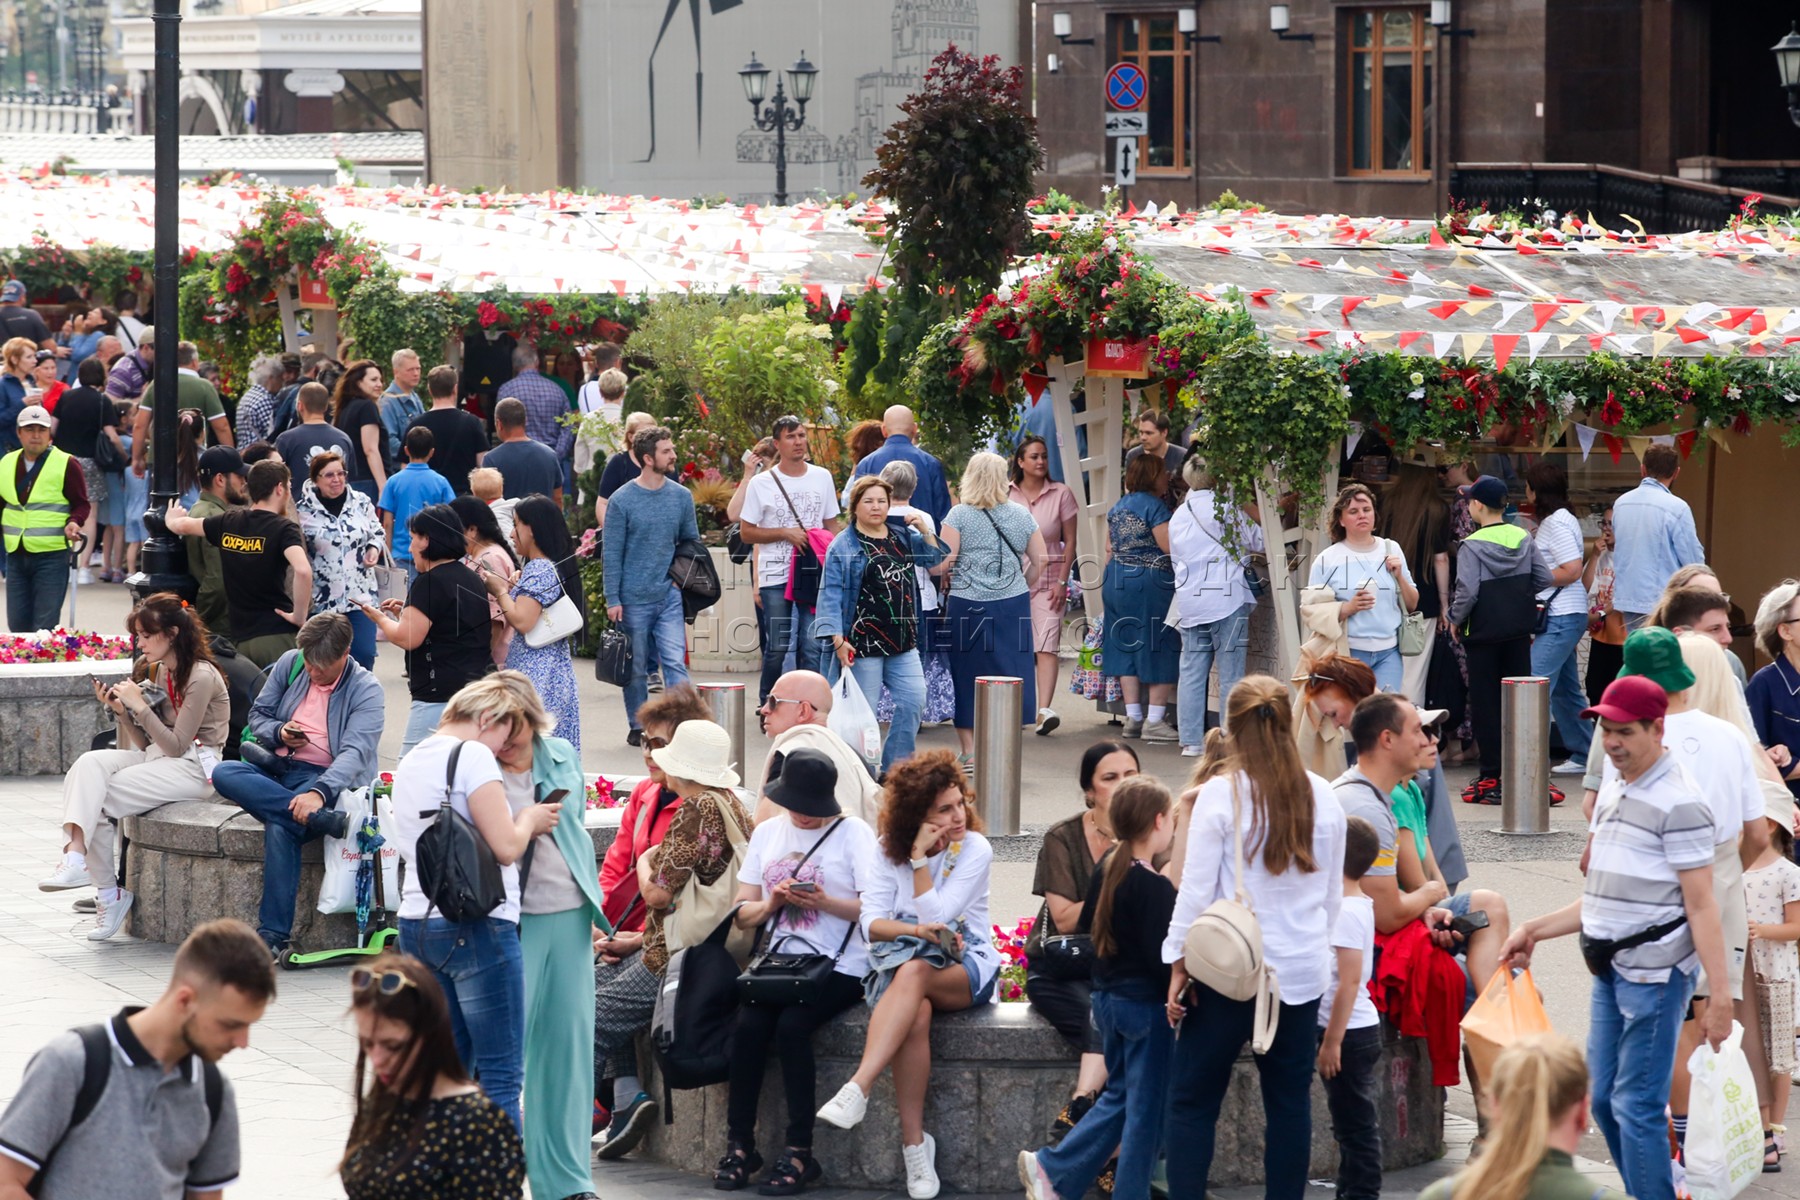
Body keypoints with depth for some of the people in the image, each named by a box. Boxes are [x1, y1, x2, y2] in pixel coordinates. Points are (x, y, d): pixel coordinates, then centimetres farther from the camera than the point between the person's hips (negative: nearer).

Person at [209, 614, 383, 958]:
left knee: (280, 828, -37)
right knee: (223, 773, -28)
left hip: (323, 777, -6)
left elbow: (355, 752, -20)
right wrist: (279, 733, -8)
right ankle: (322, 818, -39)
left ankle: (274, 935, -36)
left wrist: (319, 792, -37)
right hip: (275, 769, 6)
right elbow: (258, 714, 17)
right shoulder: (289, 664, 9)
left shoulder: (366, 691, -7)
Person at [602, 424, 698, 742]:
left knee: (675, 662, -9)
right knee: (636, 668, 9)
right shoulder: (622, 500, -5)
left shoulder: (681, 496, 5)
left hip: (670, 597, 2)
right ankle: (637, 727, 21)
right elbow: (611, 554, -3)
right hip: (634, 599, -2)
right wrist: (612, 600, -7)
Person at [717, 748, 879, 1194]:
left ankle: (800, 1153, -21)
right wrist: (770, 904, -7)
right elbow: (743, 913, 14)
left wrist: (824, 903, -21)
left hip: (838, 967, -4)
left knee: (791, 1025, -30)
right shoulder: (767, 832, 14)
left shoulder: (854, 832, -1)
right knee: (748, 1026, -24)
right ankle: (739, 1145, -13)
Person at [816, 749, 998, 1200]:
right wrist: (918, 930, -21)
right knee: (915, 1015, -36)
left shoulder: (975, 850, -4)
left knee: (914, 972, -39)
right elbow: (871, 922, -4)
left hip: (965, 969, -2)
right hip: (903, 966, 2)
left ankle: (857, 1090, -51)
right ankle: (914, 1143, -37)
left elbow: (935, 916, -12)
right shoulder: (890, 852, 5)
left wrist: (920, 860, -13)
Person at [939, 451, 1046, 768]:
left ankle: (969, 753, 12)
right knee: (1009, 678, 6)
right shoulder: (1021, 515, 4)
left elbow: (944, 560, -11)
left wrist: (949, 583, 9)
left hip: (967, 604, -2)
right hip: (1013, 606, 2)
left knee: (965, 678, 8)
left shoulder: (959, 515, -4)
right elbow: (1040, 561, 7)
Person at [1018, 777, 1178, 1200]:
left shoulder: (1105, 872, 3)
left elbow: (1086, 923, 16)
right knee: (1146, 1106, 3)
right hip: (1145, 1003, -9)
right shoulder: (1156, 888, -20)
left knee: (1119, 1095, 21)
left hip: (1107, 998, 9)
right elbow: (1162, 958, -23)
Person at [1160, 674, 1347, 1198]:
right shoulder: (1323, 798, 2)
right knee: (1290, 1102, 9)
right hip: (1301, 971, 4)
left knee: (1192, 1101, 3)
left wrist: (1180, 963, 0)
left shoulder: (1221, 795, -10)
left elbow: (1196, 889, -8)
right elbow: (1333, 895, 10)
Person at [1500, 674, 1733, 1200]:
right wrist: (1535, 930, 19)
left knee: (1637, 1106, -8)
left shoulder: (1678, 803, -12)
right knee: (1603, 1099, 13)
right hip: (1611, 970, 9)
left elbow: (1701, 908, -15)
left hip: (1655, 973, -9)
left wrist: (1720, 998, -18)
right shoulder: (1613, 793, 15)